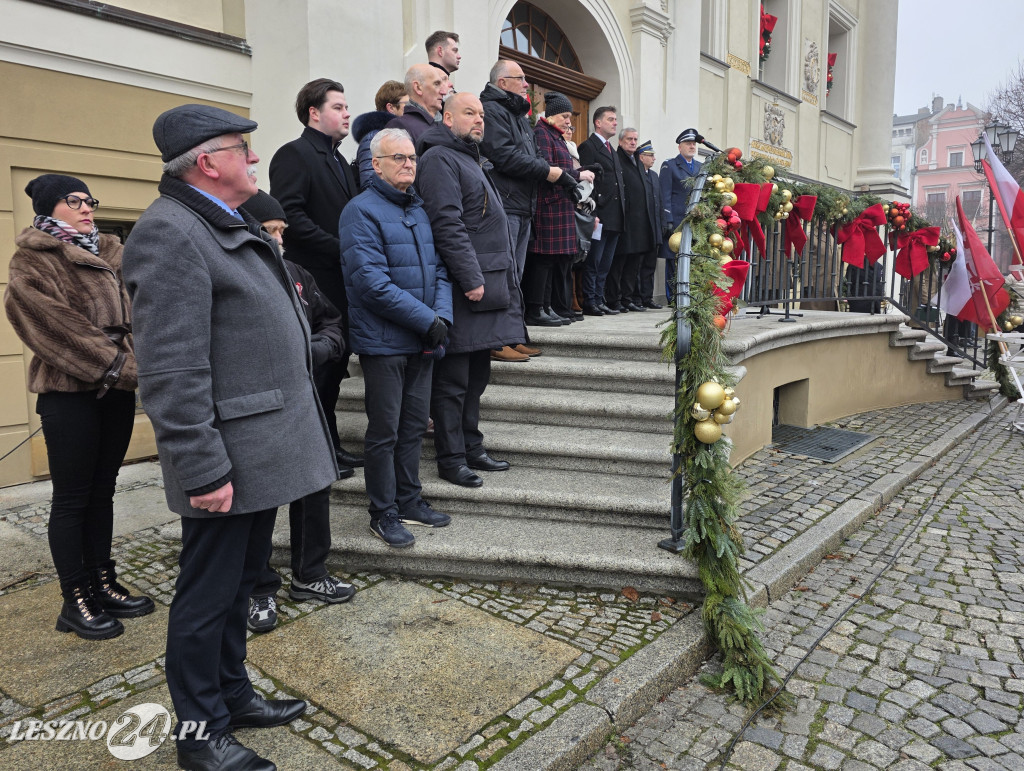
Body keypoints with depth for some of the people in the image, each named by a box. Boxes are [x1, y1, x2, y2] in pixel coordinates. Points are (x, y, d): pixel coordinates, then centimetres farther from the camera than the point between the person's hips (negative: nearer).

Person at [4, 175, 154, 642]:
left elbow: (133, 312, 11)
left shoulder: (108, 253, 16)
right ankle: (76, 602, 12)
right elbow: (58, 325, -15)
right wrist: (119, 367, -20)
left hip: (117, 390, 6)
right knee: (72, 498, 2)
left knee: (102, 492, 13)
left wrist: (135, 366, -5)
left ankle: (103, 584, 23)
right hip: (69, 393, -6)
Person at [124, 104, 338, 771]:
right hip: (229, 461, -10)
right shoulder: (171, 234, -17)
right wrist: (203, 470, -23)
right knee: (208, 594, 6)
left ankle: (232, 692, 39)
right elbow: (171, 373, -23)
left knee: (242, 580, 21)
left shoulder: (232, 226, 16)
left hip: (263, 450, 10)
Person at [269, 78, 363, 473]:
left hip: (343, 282, 9)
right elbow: (290, 216, -18)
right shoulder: (294, 154, -6)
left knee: (334, 362, 12)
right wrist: (341, 249, -19)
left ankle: (329, 444, 22)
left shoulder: (340, 162, 21)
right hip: (314, 283, -8)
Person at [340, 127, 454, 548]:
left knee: (414, 425, 14)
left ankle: (409, 500, 28)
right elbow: (372, 282, -19)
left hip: (422, 341, 7)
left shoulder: (420, 209, 14)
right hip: (384, 342, -7)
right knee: (384, 430, 2)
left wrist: (443, 316, -6)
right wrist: (426, 321, -18)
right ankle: (383, 512, 15)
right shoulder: (363, 211, -9)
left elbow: (438, 269, 12)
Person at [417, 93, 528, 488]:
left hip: (489, 280, 10)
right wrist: (472, 279, -22)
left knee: (476, 374, 14)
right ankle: (451, 458, 6)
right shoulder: (440, 158, -8)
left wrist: (503, 279, 19)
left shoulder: (472, 160, 23)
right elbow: (447, 224, -19)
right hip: (463, 287, -10)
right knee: (453, 378, -3)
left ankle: (471, 448, 25)